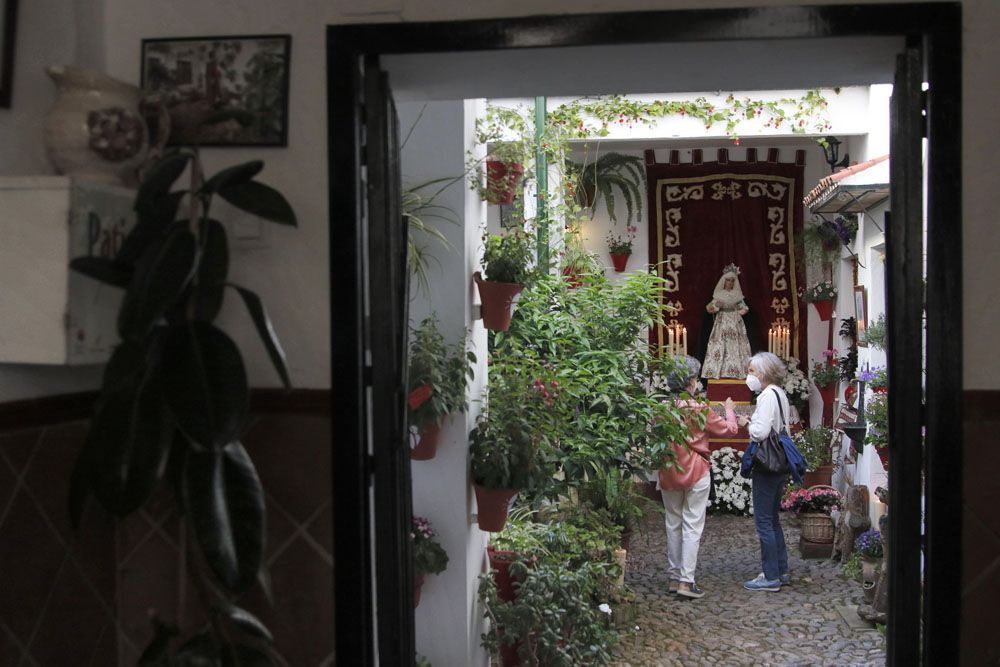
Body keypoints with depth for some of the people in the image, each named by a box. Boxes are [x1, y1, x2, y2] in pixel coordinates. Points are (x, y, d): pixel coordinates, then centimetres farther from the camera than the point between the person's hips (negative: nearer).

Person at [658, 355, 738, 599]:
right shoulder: (699, 408, -12)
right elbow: (729, 429, -2)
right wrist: (729, 410, 16)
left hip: (668, 473, 4)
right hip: (696, 472, -4)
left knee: (673, 524, 13)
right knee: (692, 526, 0)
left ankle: (674, 577, 19)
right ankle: (686, 581, -4)